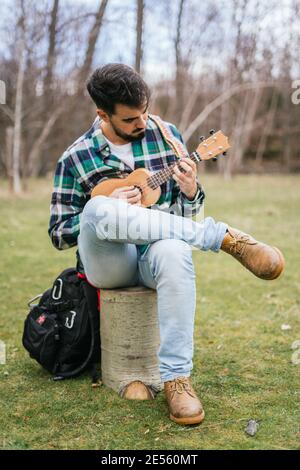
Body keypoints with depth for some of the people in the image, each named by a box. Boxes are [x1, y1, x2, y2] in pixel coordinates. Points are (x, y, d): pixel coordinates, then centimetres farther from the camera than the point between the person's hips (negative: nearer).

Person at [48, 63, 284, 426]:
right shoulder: (75, 159, 0)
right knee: (97, 209, -36)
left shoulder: (167, 135, 8)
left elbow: (185, 212, 13)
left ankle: (176, 378, -31)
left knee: (174, 251, -39)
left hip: (155, 252, 1)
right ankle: (224, 236, -29)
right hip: (107, 262, -1)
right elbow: (59, 234, 1)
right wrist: (107, 210, -15)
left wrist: (190, 192, -12)